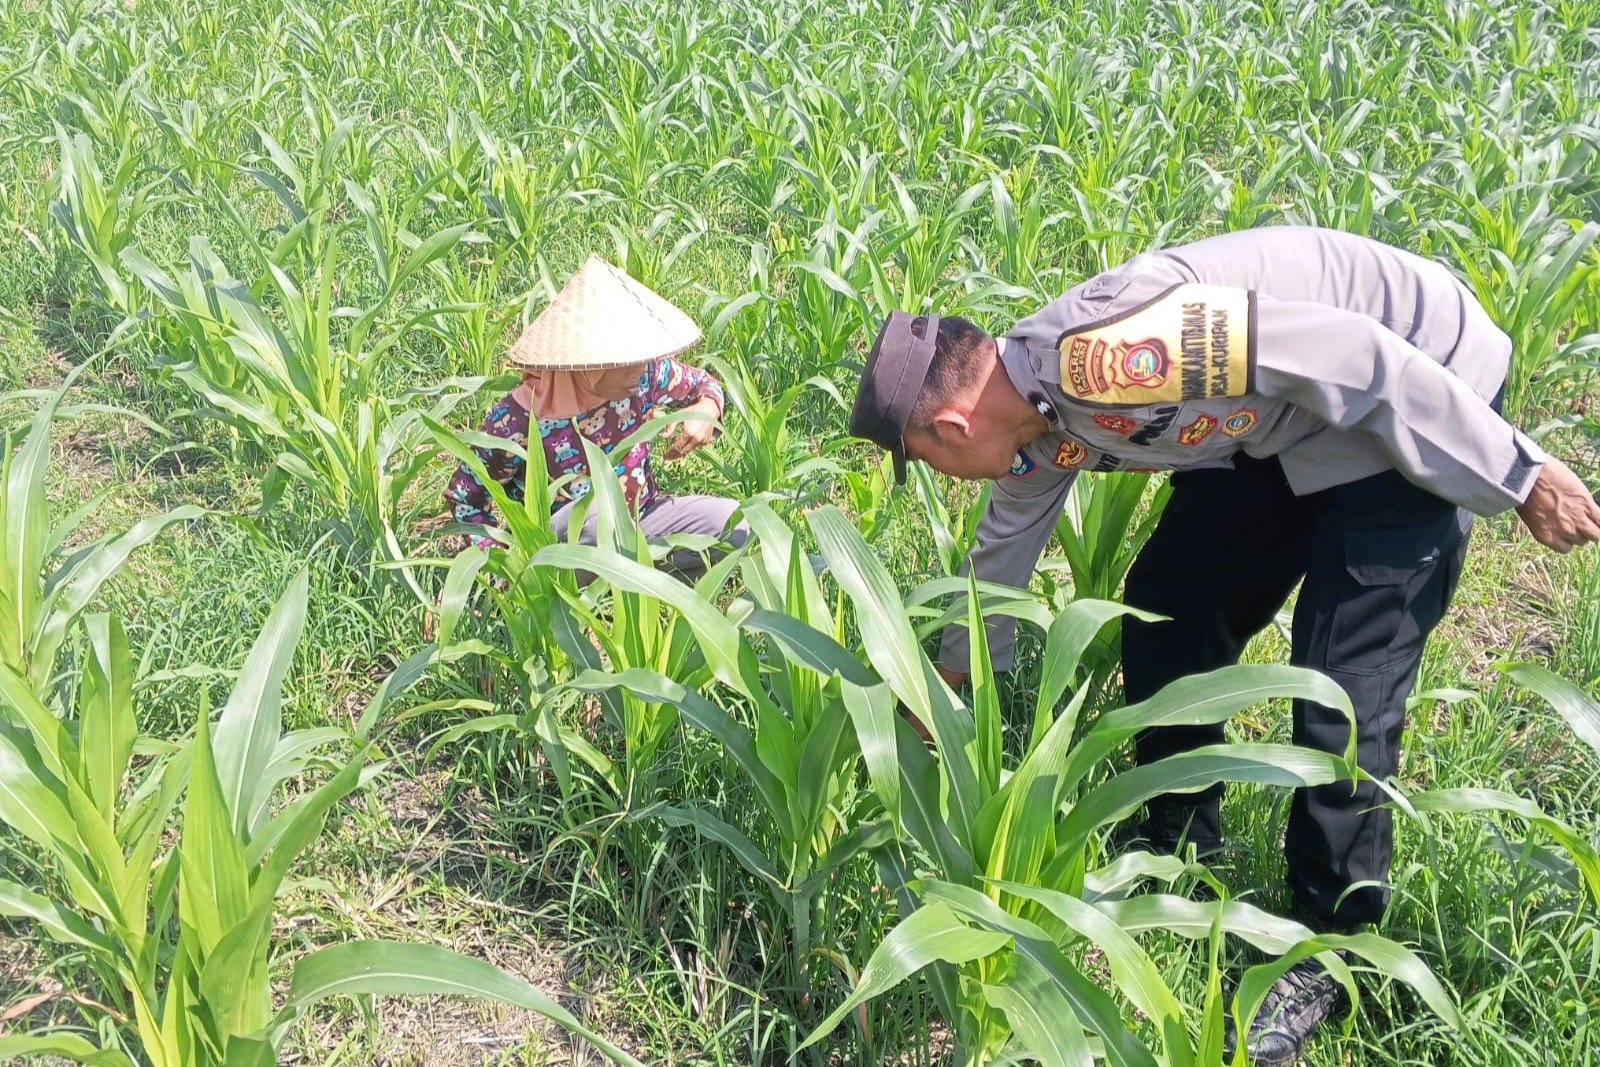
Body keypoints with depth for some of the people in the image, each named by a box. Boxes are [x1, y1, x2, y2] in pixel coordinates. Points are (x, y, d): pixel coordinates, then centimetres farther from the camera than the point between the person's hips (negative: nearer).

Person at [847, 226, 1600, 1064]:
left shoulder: (1099, 355, -33)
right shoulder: (1042, 421, -3)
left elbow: (1352, 354, -29)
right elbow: (1003, 552, 16)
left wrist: (1518, 478, -21)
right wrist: (944, 680, 30)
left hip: (1408, 389, -8)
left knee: (1344, 687, -10)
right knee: (1168, 613, 8)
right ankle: (1181, 857, 26)